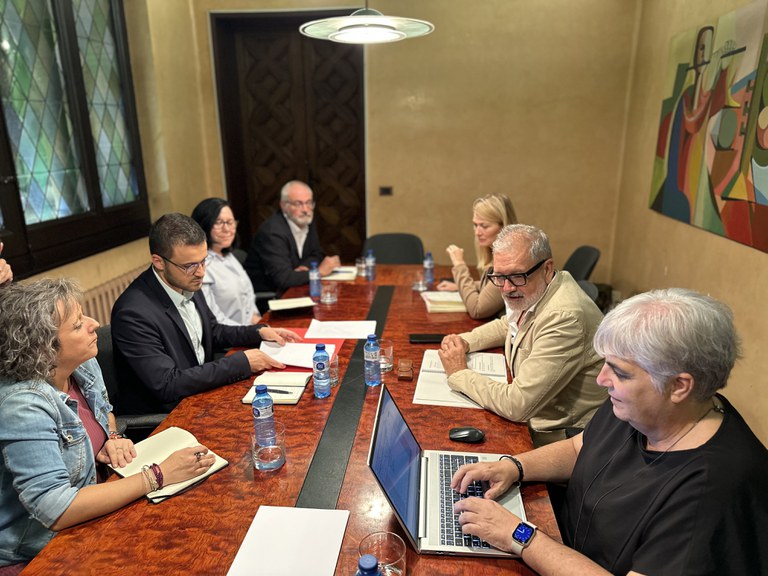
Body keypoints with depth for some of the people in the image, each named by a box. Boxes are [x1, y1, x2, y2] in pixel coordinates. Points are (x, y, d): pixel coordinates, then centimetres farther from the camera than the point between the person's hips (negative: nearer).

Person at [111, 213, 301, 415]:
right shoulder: (133, 313, -26)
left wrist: (259, 332, -2)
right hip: (161, 419, -7)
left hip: (201, 395, 7)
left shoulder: (189, 284, -3)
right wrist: (241, 362, -25)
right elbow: (167, 385, -26)